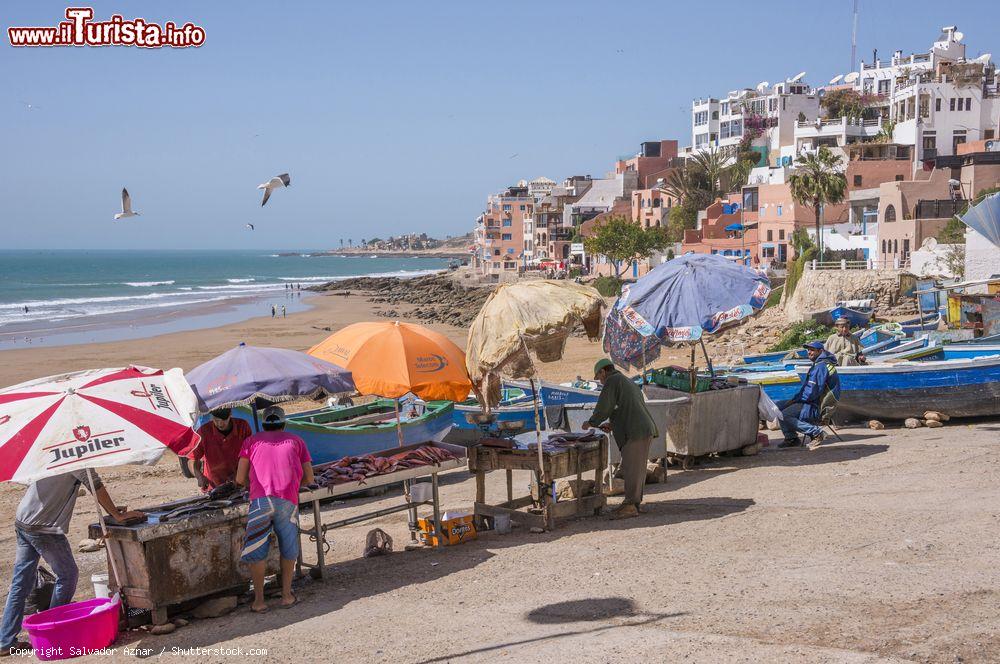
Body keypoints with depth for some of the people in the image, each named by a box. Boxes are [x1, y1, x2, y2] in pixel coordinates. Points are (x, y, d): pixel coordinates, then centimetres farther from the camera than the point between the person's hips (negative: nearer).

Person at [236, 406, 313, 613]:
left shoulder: (252, 441, 22)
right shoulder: (296, 441, 24)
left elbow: (240, 479, 13)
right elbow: (309, 478, 19)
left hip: (260, 500, -1)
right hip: (288, 501, 1)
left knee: (256, 551, 7)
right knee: (289, 549, 16)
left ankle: (259, 600, 7)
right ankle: (287, 595, 17)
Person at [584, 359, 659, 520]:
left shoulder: (613, 380, -1)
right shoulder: (631, 384, 27)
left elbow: (603, 407, -5)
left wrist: (591, 422, 11)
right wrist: (613, 425, 28)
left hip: (636, 433, -9)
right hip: (646, 430, 9)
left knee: (631, 469, -7)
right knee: (637, 469, 13)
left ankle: (630, 506, -6)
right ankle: (635, 502, 17)